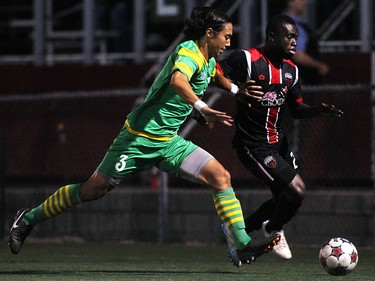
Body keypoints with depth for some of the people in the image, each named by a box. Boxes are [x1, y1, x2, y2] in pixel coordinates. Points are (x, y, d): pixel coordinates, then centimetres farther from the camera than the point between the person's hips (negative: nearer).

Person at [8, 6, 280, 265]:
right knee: (94, 189, -1)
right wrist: (202, 108, -52)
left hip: (169, 142, 9)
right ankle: (29, 218, 17)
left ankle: (244, 245, -11)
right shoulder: (189, 52, -17)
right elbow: (178, 80, -42)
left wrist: (236, 89, 26)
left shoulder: (209, 61, 12)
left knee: (221, 177, -9)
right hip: (141, 136, -8)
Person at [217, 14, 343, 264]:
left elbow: (297, 109, 14)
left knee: (285, 200, 11)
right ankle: (273, 230, 13)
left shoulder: (291, 70, 8)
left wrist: (319, 111, -5)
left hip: (278, 142, 9)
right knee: (297, 191, -16)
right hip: (252, 145, -9)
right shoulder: (246, 59, -16)